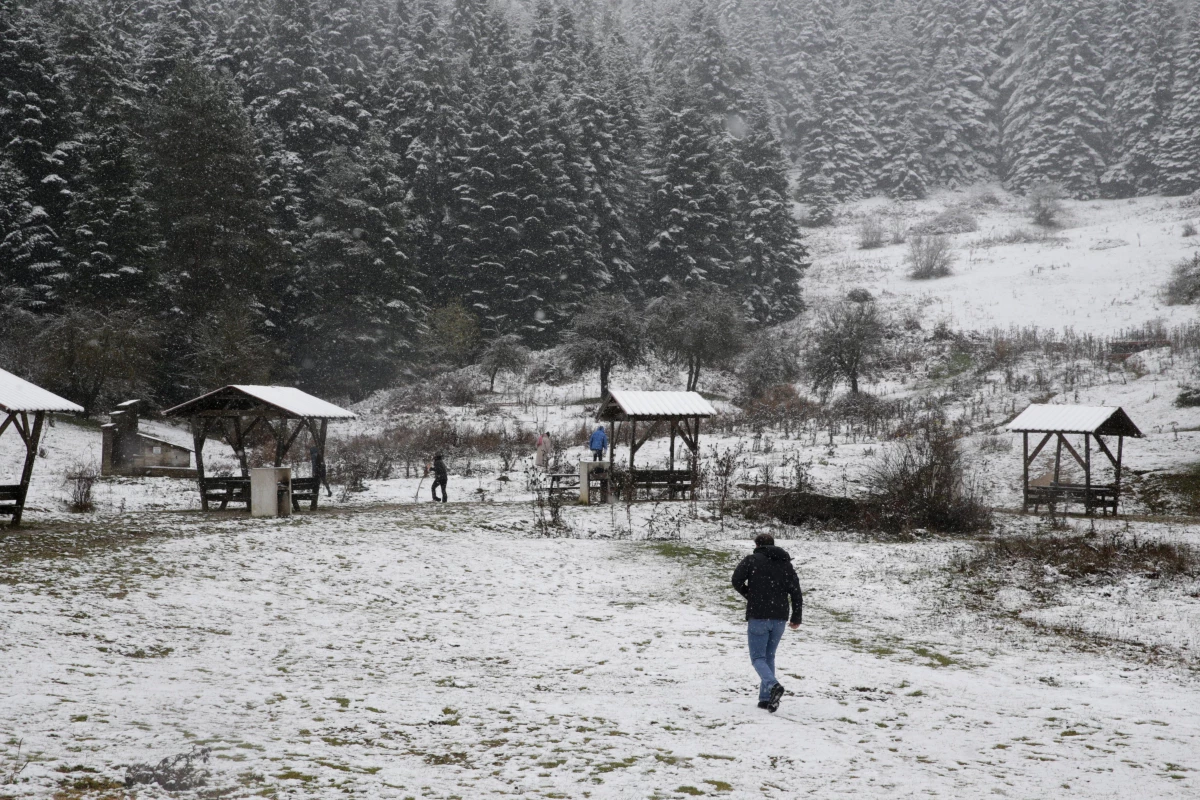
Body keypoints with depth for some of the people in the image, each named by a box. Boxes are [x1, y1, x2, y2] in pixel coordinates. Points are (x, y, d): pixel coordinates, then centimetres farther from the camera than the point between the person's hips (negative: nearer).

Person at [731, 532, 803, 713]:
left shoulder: (752, 560, -1)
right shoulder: (786, 564, 12)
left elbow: (737, 580, -11)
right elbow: (796, 592, 8)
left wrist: (749, 595, 7)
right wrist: (796, 618, 14)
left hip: (758, 617, -4)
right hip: (779, 618, 5)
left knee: (758, 657, -1)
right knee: (769, 657, 15)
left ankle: (773, 685, -27)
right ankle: (766, 698, 11)